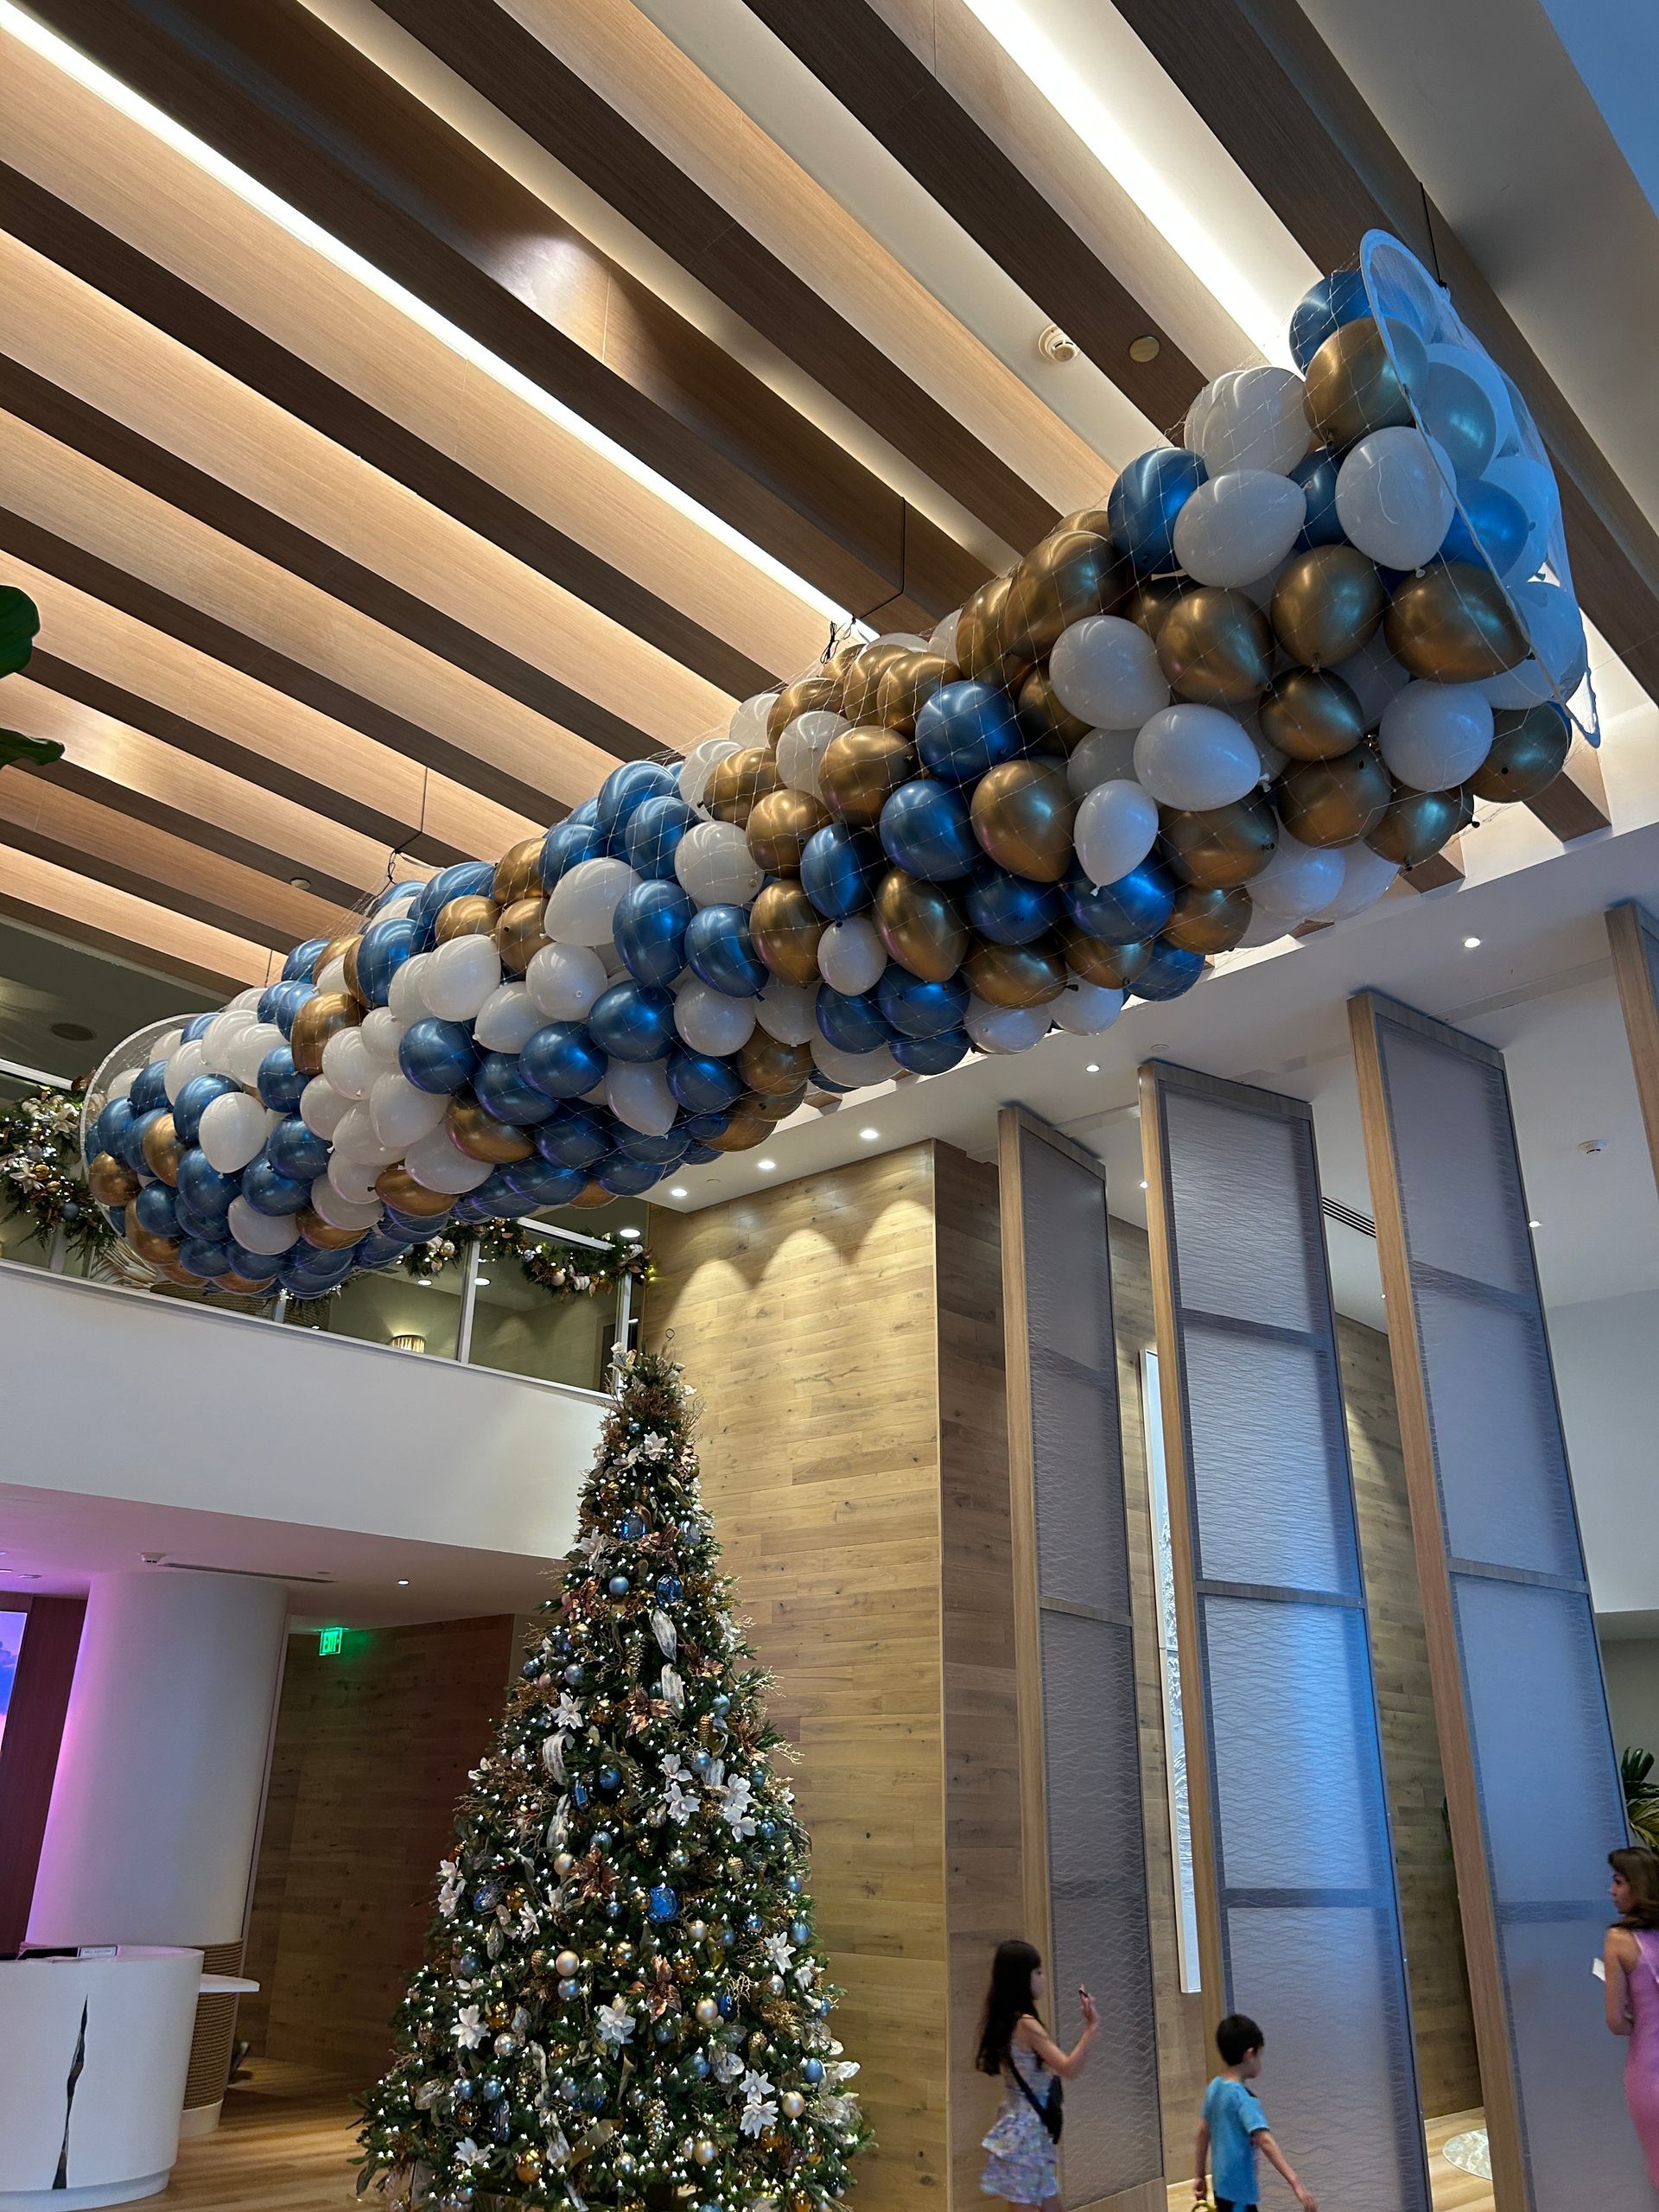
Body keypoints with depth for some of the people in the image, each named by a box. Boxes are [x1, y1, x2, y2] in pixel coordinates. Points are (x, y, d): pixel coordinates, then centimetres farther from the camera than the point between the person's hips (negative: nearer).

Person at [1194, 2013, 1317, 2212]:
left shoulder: (1215, 2087, 3)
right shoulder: (1242, 2098, -24)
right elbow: (1265, 2141, -34)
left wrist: (1200, 2175, 23)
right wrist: (1295, 2184, -38)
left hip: (1223, 2185, 9)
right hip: (1238, 2190, -9)